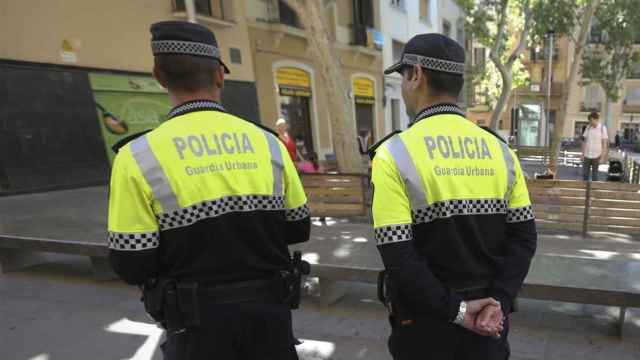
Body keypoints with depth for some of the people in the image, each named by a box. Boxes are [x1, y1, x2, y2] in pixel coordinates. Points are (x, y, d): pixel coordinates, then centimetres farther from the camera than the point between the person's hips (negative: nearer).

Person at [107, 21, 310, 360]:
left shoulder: (138, 157, -15)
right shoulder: (268, 142, -7)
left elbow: (132, 267, -12)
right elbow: (298, 230, 2)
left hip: (199, 323, -1)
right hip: (270, 312, 2)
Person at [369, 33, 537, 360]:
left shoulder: (394, 154, -18)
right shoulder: (500, 150, -3)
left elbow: (398, 258, -22)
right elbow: (524, 237, -5)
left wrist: (455, 310, -13)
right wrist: (498, 302, -8)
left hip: (425, 321, -4)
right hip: (488, 316, 4)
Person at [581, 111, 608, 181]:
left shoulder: (602, 128, -7)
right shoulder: (588, 127, 2)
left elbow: (605, 144, -6)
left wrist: (602, 157, -9)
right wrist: (582, 154, 5)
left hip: (596, 155, -3)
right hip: (587, 155, 3)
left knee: (594, 174, 6)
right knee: (585, 174, 6)